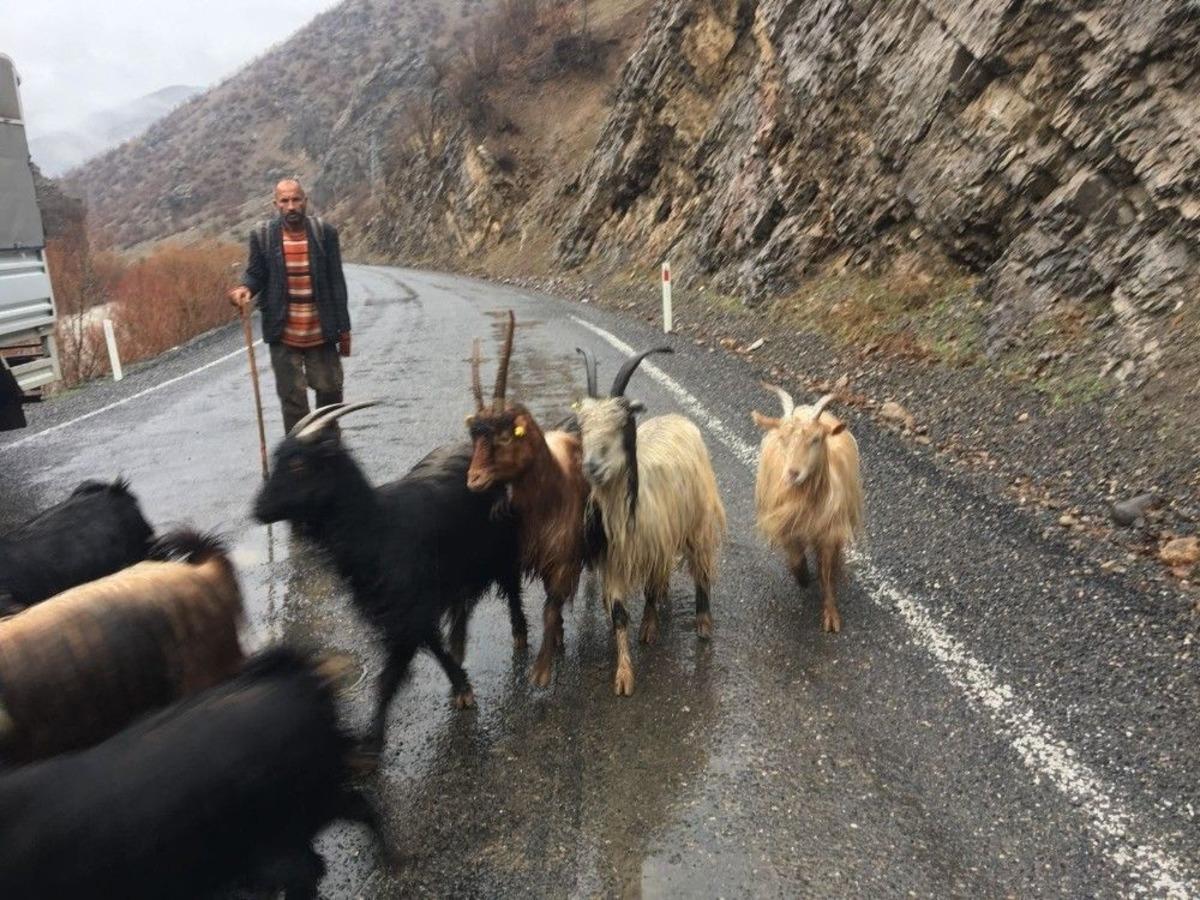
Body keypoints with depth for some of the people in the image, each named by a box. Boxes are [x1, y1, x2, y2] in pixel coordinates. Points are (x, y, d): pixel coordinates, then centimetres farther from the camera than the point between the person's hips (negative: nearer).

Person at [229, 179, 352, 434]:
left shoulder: (325, 232, -3)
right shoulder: (262, 235, -2)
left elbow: (336, 282, 0)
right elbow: (255, 273, 7)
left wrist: (343, 329, 0)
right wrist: (245, 288, -18)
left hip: (321, 333, 0)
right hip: (284, 335, 0)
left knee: (330, 388, 9)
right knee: (292, 398, 5)